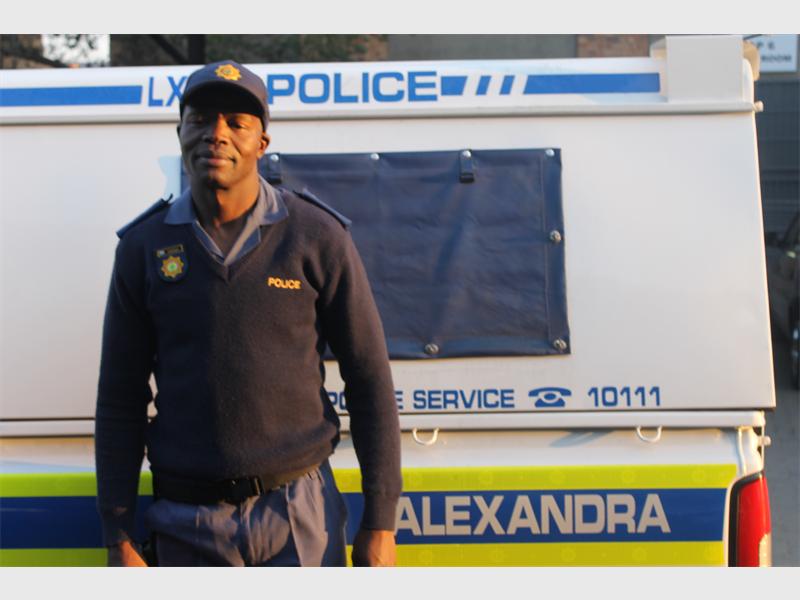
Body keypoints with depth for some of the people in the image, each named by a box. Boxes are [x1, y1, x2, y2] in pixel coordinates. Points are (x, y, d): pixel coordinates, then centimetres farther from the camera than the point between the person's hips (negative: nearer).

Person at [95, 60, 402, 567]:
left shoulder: (317, 235, -3)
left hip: (299, 513, -2)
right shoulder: (144, 245, 2)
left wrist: (380, 523, -3)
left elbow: (370, 381, -1)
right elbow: (120, 401, 6)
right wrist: (119, 539, 3)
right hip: (188, 525, 2)